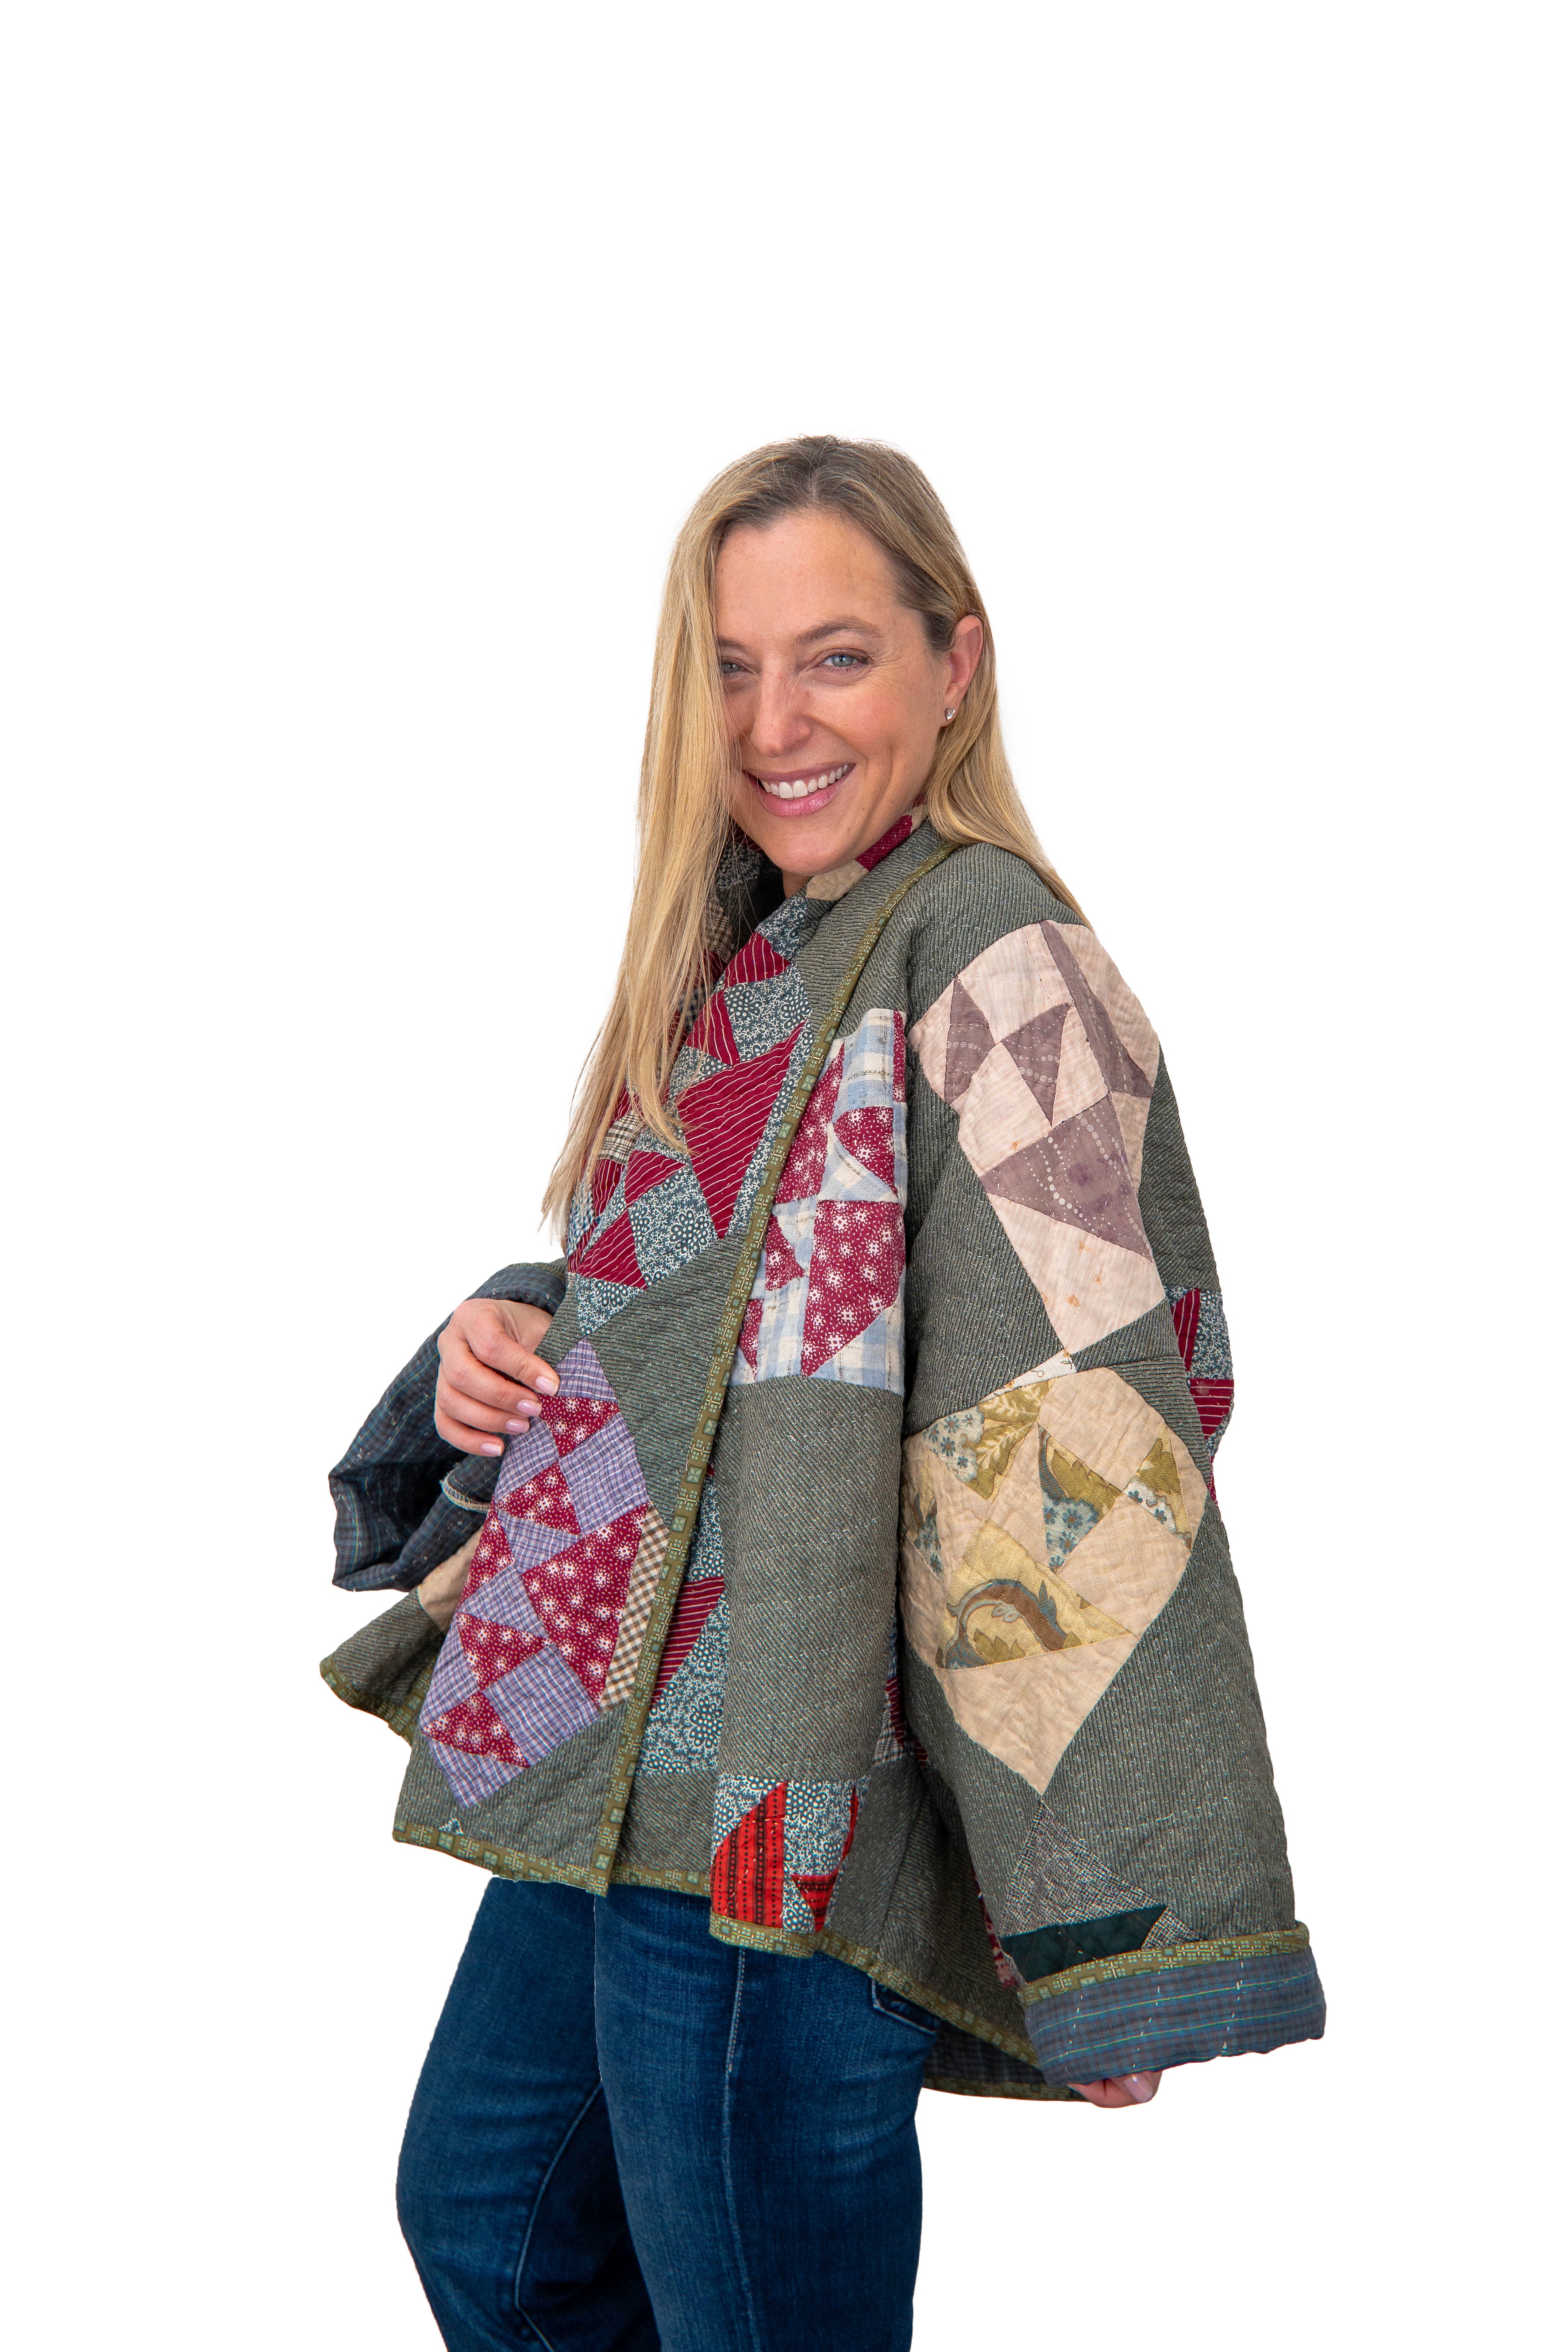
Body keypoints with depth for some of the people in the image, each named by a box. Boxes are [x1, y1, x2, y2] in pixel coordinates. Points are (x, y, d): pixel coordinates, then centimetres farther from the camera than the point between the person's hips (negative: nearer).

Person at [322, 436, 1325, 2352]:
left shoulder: (991, 961, -17)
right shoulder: (740, 959, 11)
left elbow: (1085, 1445, -21)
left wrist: (1111, 1925, -23)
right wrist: (503, 1350, 0)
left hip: (774, 1803, -9)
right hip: (614, 1760, 9)